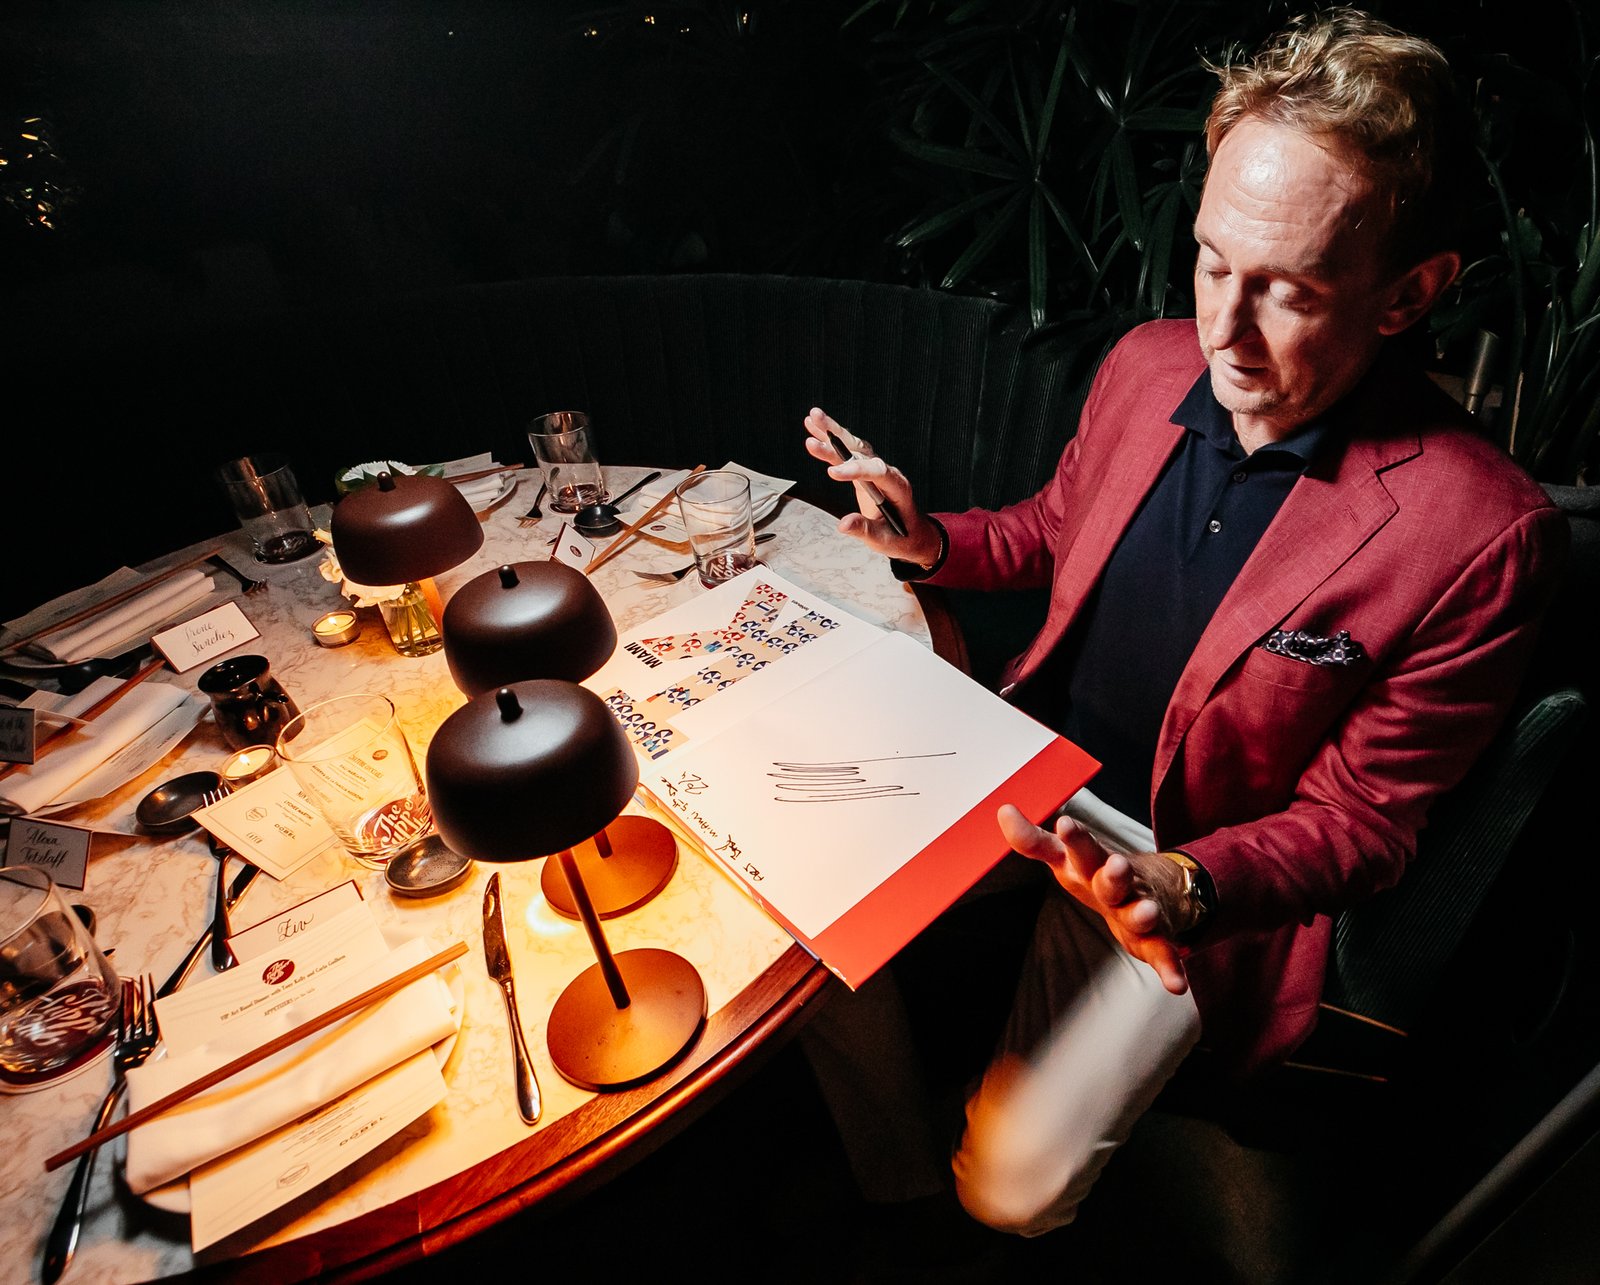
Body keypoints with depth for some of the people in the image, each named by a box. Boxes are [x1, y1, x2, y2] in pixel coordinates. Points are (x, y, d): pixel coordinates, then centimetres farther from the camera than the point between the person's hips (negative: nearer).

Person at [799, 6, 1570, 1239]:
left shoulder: (1480, 535, -22)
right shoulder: (1146, 364, -6)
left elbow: (1359, 822, -13)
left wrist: (1185, 887, -33)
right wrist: (930, 541, -8)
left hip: (1201, 866, -4)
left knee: (1013, 1178, -10)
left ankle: (977, 1221, 32)